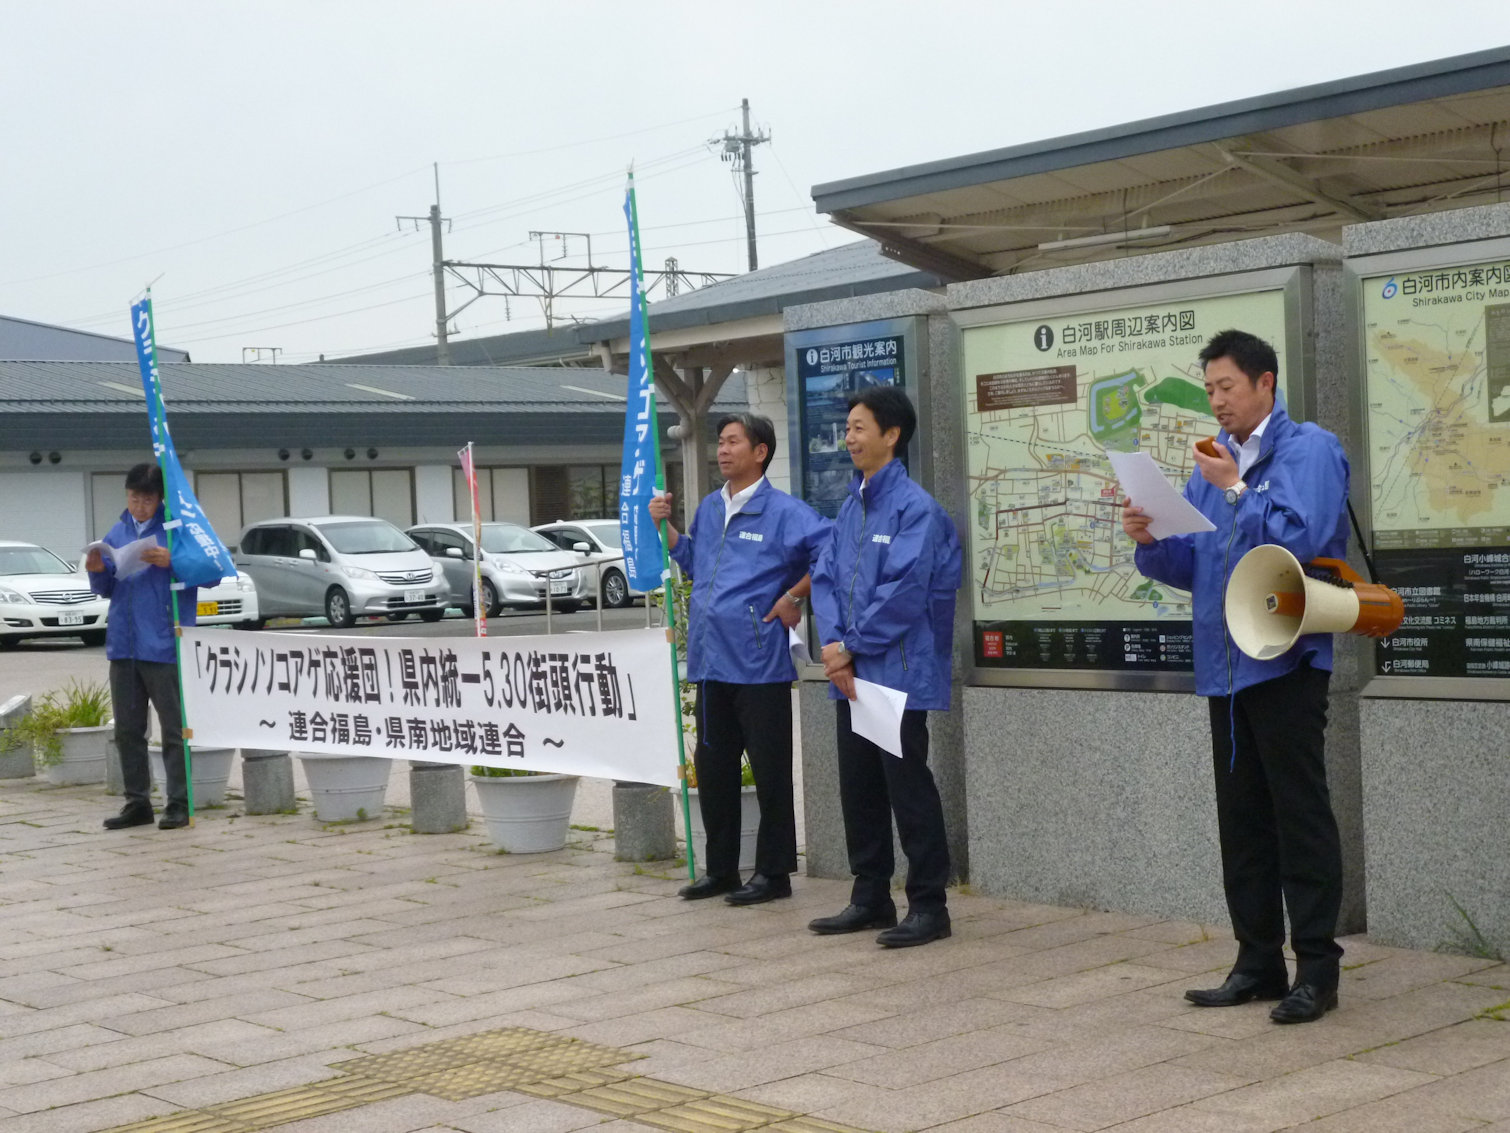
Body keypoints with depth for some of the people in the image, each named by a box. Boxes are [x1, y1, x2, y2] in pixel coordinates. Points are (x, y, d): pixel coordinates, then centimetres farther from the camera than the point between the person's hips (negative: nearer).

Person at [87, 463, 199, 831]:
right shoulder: (117, 534, 13)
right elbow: (107, 589, 20)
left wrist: (172, 561, -21)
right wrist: (97, 572, -1)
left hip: (163, 646, -6)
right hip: (123, 645, 6)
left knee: (173, 728, -1)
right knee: (127, 730, 11)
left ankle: (179, 803, 5)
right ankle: (137, 803, 19)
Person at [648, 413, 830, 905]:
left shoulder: (783, 511, -9)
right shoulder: (709, 509, 15)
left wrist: (793, 597, -12)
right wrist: (665, 526, 16)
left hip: (759, 662, -8)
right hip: (711, 661, 8)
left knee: (770, 771, 1)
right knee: (713, 767, 13)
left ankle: (774, 872, 9)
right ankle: (720, 868, 24)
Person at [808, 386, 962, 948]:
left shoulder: (915, 507, -12)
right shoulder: (851, 506, 13)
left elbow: (905, 591, -18)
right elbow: (826, 578, 9)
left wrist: (852, 646, -13)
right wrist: (834, 645, -7)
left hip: (898, 674, -8)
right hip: (851, 675, 8)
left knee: (908, 787, -2)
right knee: (858, 789, 14)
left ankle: (928, 906, 6)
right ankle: (870, 898, 25)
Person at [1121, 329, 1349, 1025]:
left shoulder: (1309, 451, -6)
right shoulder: (1212, 465, 15)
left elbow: (1301, 539, -19)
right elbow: (1192, 568, 16)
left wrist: (1236, 490, -15)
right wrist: (1152, 541, -3)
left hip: (1285, 661, -7)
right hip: (1226, 666, 8)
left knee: (1300, 817, -3)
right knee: (1241, 821, 11)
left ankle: (1316, 968, 4)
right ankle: (1258, 962, 20)